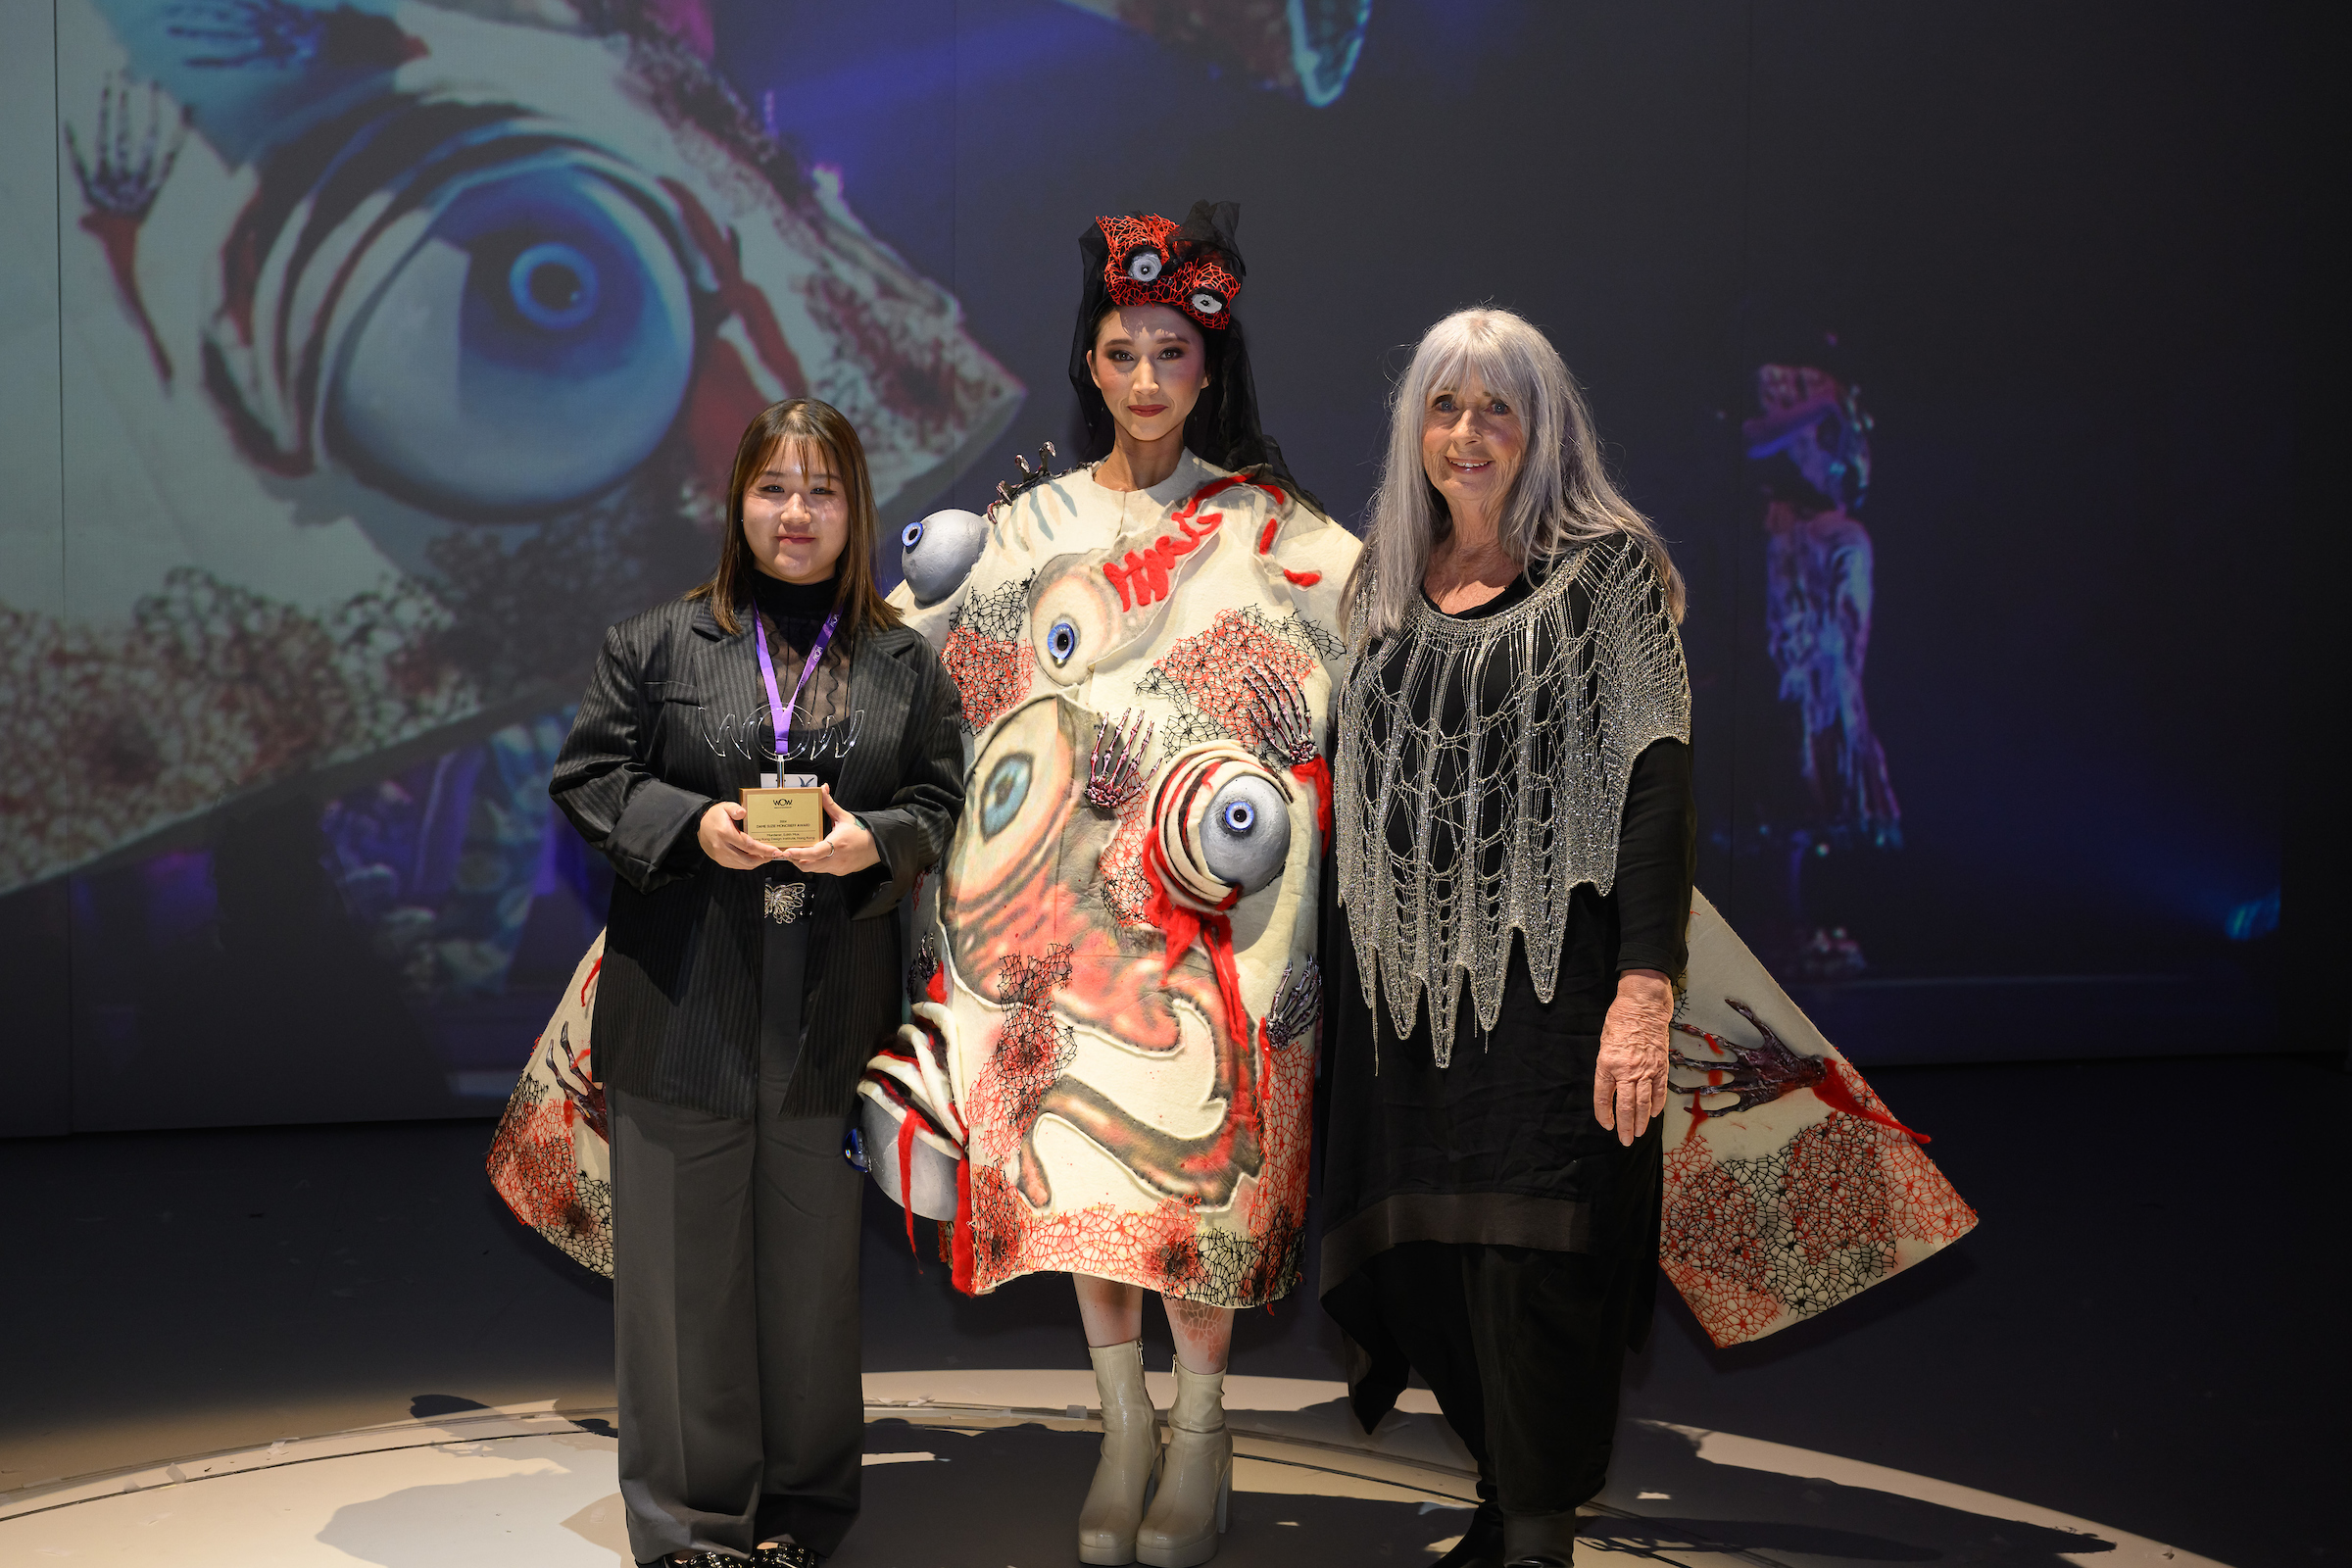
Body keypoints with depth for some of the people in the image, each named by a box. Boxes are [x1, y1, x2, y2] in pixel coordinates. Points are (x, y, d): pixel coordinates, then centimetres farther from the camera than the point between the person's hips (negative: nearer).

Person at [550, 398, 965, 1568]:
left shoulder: (903, 663, 8)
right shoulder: (659, 642, 4)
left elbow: (939, 802, 8)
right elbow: (589, 777, 4)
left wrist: (875, 843, -13)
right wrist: (690, 825, -13)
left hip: (833, 1015, 1)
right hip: (684, 1006, -1)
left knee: (814, 1253, 8)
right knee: (687, 1253, 3)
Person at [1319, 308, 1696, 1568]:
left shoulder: (1607, 569, -1)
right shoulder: (1383, 587, 15)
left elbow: (1656, 785, -9)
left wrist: (1645, 992, -19)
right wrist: (1333, 982, 14)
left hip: (1547, 978, -5)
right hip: (1404, 982, 5)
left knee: (1532, 1269, -10)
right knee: (1419, 1261, 5)